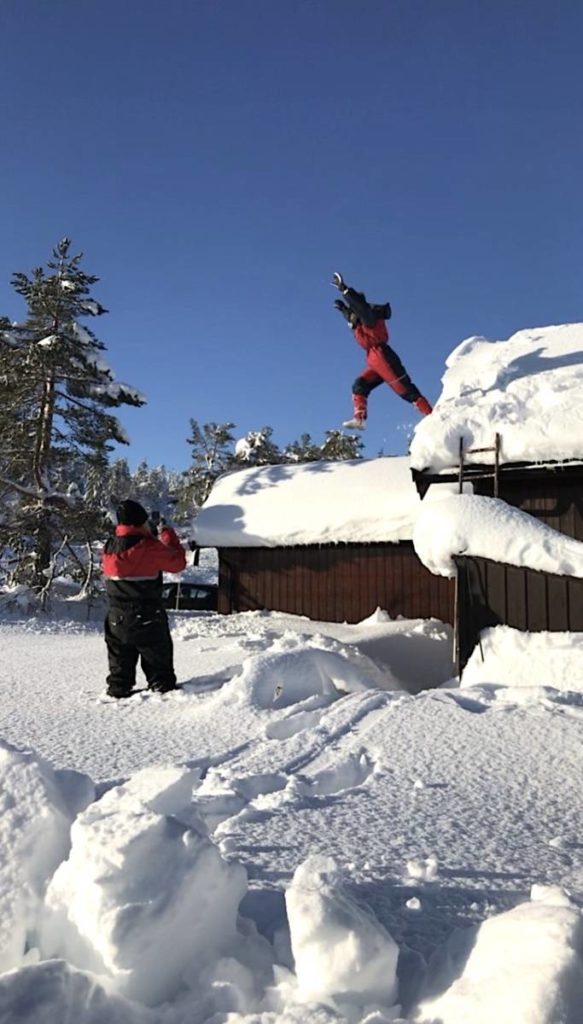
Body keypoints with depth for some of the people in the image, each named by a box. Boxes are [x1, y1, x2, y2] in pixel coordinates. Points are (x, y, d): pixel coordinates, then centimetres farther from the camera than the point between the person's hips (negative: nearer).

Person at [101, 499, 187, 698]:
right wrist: (167, 534, 4)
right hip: (147, 618, -4)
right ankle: (163, 688, 15)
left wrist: (151, 537, 15)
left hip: (117, 619, 5)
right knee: (158, 658, 11)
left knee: (120, 658, 18)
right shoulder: (150, 548, -18)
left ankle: (119, 688, 22)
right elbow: (178, 562, -7)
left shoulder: (109, 548, 0)